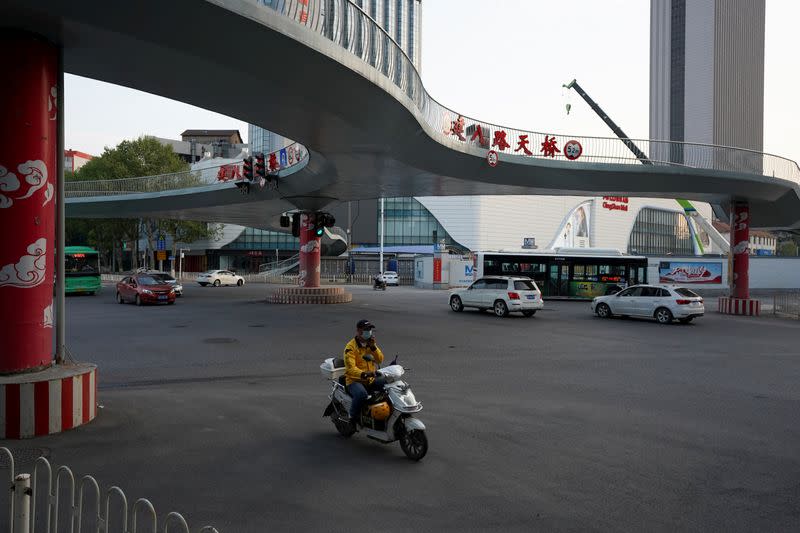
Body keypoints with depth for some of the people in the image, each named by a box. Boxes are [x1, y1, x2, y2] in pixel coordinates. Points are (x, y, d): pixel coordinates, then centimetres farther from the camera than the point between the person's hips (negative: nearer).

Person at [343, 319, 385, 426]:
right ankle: (353, 417, -15)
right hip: (355, 380, -7)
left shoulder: (370, 344, 11)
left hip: (371, 380, 7)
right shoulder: (351, 347, -12)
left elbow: (380, 360, 2)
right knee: (361, 394, -38)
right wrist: (363, 374, -42)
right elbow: (350, 368, -24)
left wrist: (373, 347, -13)